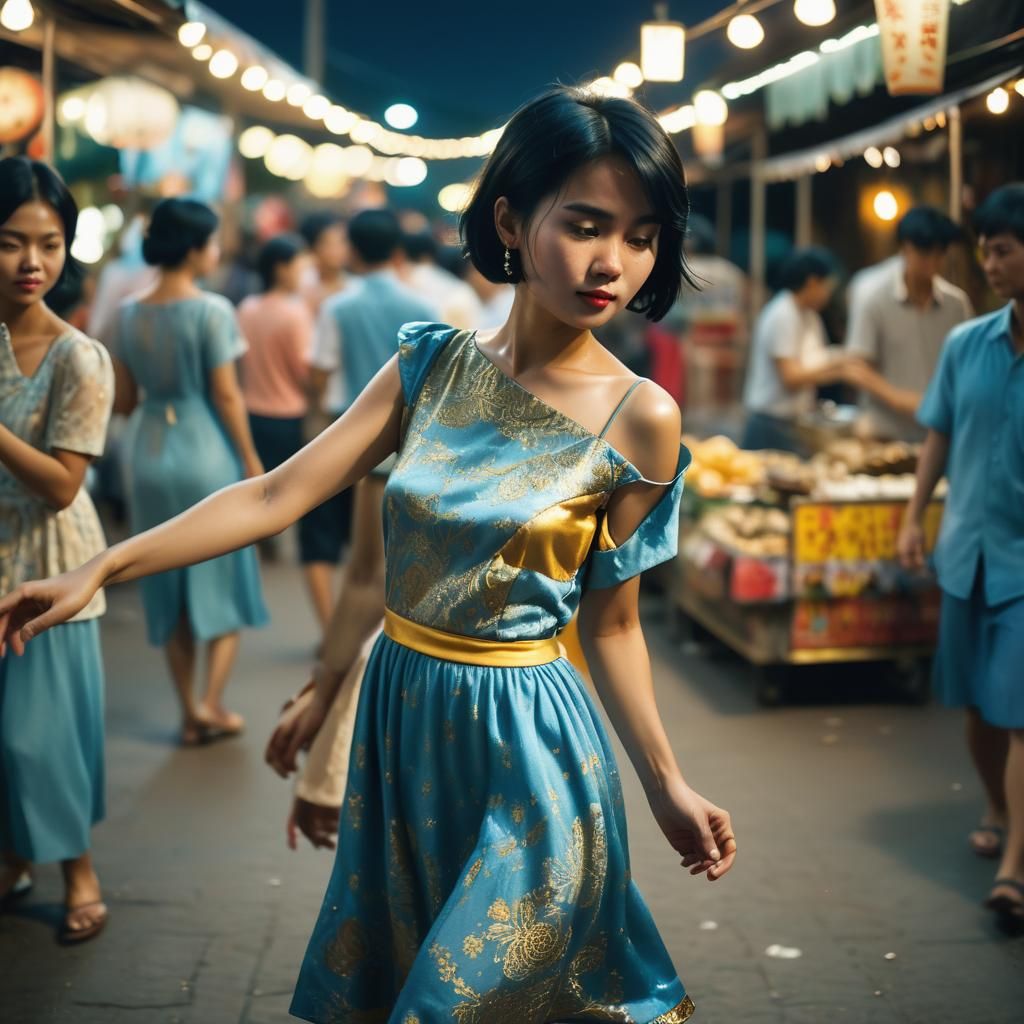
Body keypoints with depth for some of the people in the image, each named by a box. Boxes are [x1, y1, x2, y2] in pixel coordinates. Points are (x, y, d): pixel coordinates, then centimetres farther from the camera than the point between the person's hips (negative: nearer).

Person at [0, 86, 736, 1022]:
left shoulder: (639, 419, -13)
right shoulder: (433, 365, -4)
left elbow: (611, 623, -6)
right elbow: (280, 495, -7)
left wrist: (669, 786, -4)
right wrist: (100, 570, -11)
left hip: (522, 738, -4)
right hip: (400, 711, 5)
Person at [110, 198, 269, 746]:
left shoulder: (130, 314, 3)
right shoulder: (211, 310, -12)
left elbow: (123, 400, 6)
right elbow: (226, 395, -13)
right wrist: (251, 460, -4)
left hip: (151, 456, 5)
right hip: (207, 454, -5)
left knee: (170, 587, 13)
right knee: (223, 581, 10)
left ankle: (190, 710, 18)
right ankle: (211, 702, 2)